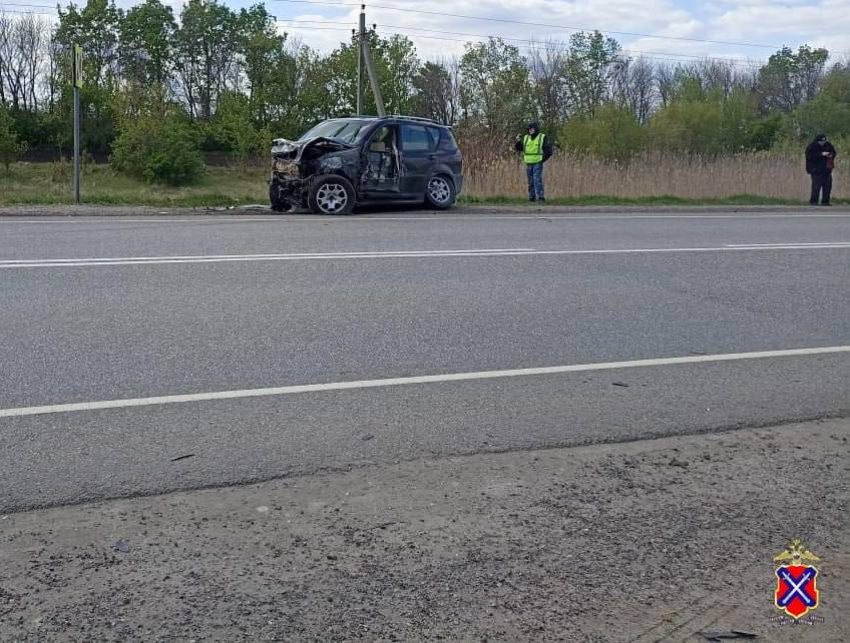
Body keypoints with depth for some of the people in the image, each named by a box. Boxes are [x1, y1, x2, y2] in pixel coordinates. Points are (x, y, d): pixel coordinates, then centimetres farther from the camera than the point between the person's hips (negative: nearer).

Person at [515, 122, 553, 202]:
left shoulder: (542, 137, 1)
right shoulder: (526, 138, 11)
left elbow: (548, 150, -1)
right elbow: (519, 148, 10)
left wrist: (543, 159, -7)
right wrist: (518, 141, -8)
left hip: (538, 163, -4)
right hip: (528, 163, 4)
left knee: (537, 179, -15)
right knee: (531, 181, 6)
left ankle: (540, 196, -16)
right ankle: (531, 196, 11)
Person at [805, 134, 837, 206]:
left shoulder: (828, 145, 8)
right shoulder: (812, 147, -9)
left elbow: (833, 152, 19)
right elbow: (810, 156, -21)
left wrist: (831, 155, -4)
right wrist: (821, 154, -25)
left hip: (827, 169, 6)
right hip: (816, 170, -6)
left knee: (828, 185, 4)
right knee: (816, 186, -12)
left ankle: (825, 201, 12)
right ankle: (814, 201, -3)